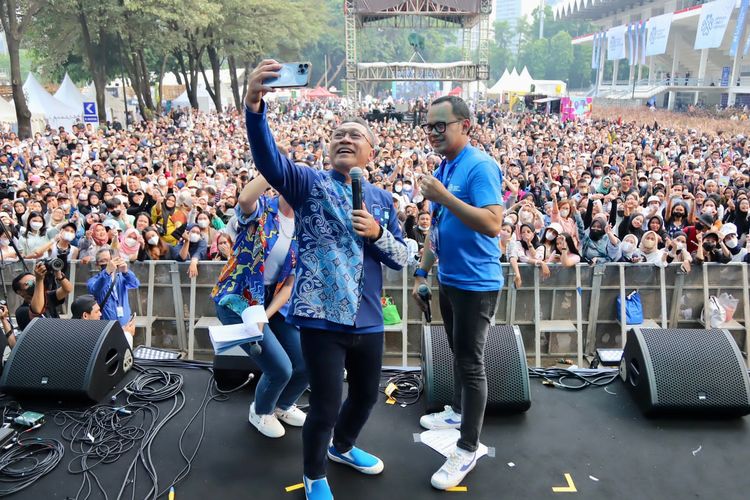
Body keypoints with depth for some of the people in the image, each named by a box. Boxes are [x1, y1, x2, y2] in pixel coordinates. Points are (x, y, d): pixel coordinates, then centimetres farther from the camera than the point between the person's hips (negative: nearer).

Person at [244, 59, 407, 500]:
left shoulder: (381, 199, 9)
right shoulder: (309, 183, -4)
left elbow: (401, 258, 8)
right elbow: (268, 157, -23)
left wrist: (377, 233, -12)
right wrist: (255, 105, -40)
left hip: (367, 319, 5)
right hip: (322, 316, -5)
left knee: (367, 394, 21)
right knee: (325, 406, 1)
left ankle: (343, 446, 52)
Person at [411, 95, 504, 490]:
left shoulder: (480, 166, -18)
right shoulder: (444, 168, 9)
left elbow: (493, 224, -29)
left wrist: (444, 197, -29)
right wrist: (422, 271, 15)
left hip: (475, 282, -8)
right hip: (449, 279, 8)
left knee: (471, 362, 1)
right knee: (459, 353, 23)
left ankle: (467, 450, 13)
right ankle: (458, 411, 42)